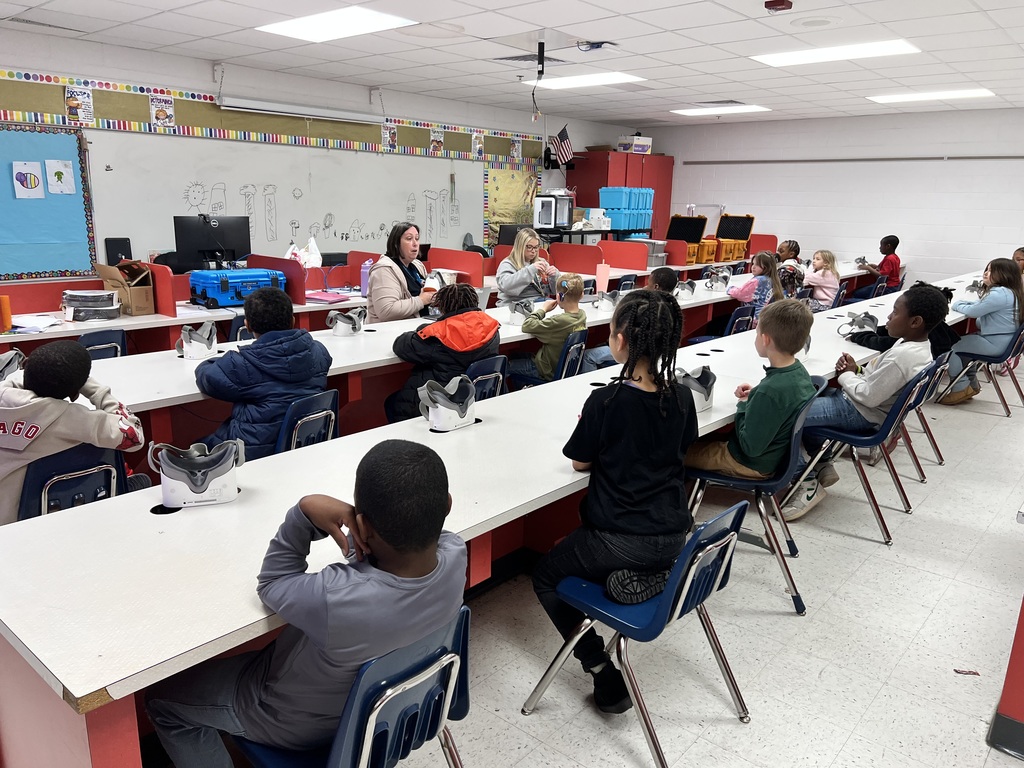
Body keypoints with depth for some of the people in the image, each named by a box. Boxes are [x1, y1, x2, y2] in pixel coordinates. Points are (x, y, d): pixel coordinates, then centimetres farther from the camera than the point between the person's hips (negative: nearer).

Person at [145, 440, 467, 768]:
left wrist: (305, 512, -33)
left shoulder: (336, 600, -46)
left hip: (300, 722, -6)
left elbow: (272, 584, -22)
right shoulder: (454, 555, -28)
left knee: (162, 699, 18)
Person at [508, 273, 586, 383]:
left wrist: (543, 309, -11)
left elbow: (526, 326, -25)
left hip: (548, 372, -8)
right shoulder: (582, 315, -10)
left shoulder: (560, 321, -32)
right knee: (519, 355, 27)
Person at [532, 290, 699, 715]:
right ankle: (645, 576, 9)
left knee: (546, 576, 18)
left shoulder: (606, 401, -20)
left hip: (621, 540, -6)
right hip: (673, 536, 6)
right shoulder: (681, 397, -4)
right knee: (575, 544, 33)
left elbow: (580, 461, -5)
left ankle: (605, 676, 10)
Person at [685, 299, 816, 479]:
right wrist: (754, 396, -4)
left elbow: (750, 447, -27)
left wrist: (743, 406, -14)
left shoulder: (770, 391, -35)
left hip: (755, 463, -9)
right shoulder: (798, 370, -9)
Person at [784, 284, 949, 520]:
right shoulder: (916, 345, 4)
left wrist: (846, 375, -8)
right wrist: (857, 370, -2)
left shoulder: (901, 357, -28)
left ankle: (809, 482, -1)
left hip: (858, 414, -11)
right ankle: (823, 467, 19)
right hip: (856, 402, 11)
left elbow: (869, 396, -24)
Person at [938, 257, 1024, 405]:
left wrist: (957, 305, -4)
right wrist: (964, 303, 2)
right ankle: (971, 384, 27)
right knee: (961, 342, 25)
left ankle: (961, 389, 2)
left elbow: (973, 312, -22)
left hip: (995, 343, -11)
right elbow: (981, 306, 19)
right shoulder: (1007, 291, 12)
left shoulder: (1000, 294, -23)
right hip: (997, 338, 11)